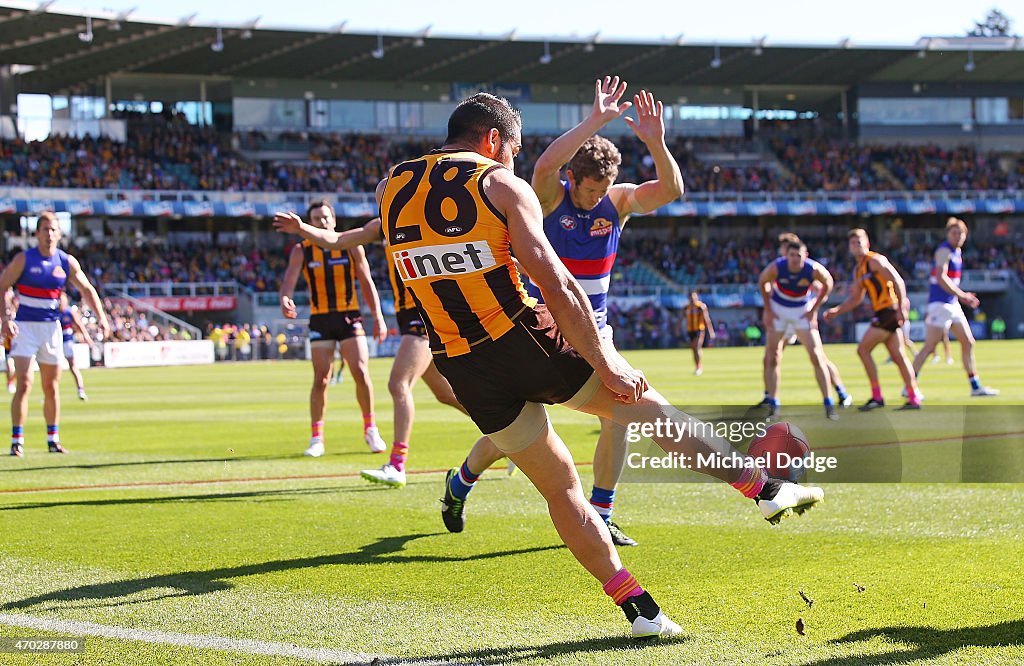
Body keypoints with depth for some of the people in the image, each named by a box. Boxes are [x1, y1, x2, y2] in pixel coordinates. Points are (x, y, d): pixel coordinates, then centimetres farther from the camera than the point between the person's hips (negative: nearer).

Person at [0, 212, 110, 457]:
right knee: (24, 383, -14)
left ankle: (53, 439, 21)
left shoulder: (67, 262, 3)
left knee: (52, 387, 9)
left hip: (51, 327, 4)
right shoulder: (23, 259, -7)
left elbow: (87, 289, 11)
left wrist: (101, 318, 1)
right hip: (24, 326, -4)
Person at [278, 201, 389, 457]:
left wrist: (378, 317, -2)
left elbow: (366, 283, 4)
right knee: (321, 379, -4)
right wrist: (285, 300, -36)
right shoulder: (301, 251, 0)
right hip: (320, 320, 0)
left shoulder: (351, 246, 1)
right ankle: (316, 438, 4)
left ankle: (370, 430, 6)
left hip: (349, 317, 0)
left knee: (361, 372, -9)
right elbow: (289, 280, -13)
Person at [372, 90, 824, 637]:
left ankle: (638, 607, 11)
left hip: (462, 367, 4)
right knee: (642, 403, 13)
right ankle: (764, 487, 17)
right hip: (525, 338, -4)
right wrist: (605, 364, -9)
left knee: (559, 484, 12)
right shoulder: (501, 185, -6)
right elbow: (557, 285, -13)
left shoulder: (391, 189, 7)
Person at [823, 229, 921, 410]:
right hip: (883, 312, 9)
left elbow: (898, 281, -15)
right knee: (898, 356, 7)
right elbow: (855, 299, 27)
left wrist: (901, 308, -22)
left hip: (890, 310, -9)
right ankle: (914, 398, 8)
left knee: (863, 349, -7)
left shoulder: (875, 260, -8)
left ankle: (877, 397, -5)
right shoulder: (858, 270, 20)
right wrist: (836, 311, 17)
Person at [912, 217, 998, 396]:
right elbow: (940, 278, -25)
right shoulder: (944, 250, -13)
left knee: (968, 343, 11)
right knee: (930, 346, -11)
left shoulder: (956, 252, 15)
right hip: (940, 304, -10)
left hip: (953, 304, 10)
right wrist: (962, 295, -27)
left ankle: (975, 386, 18)